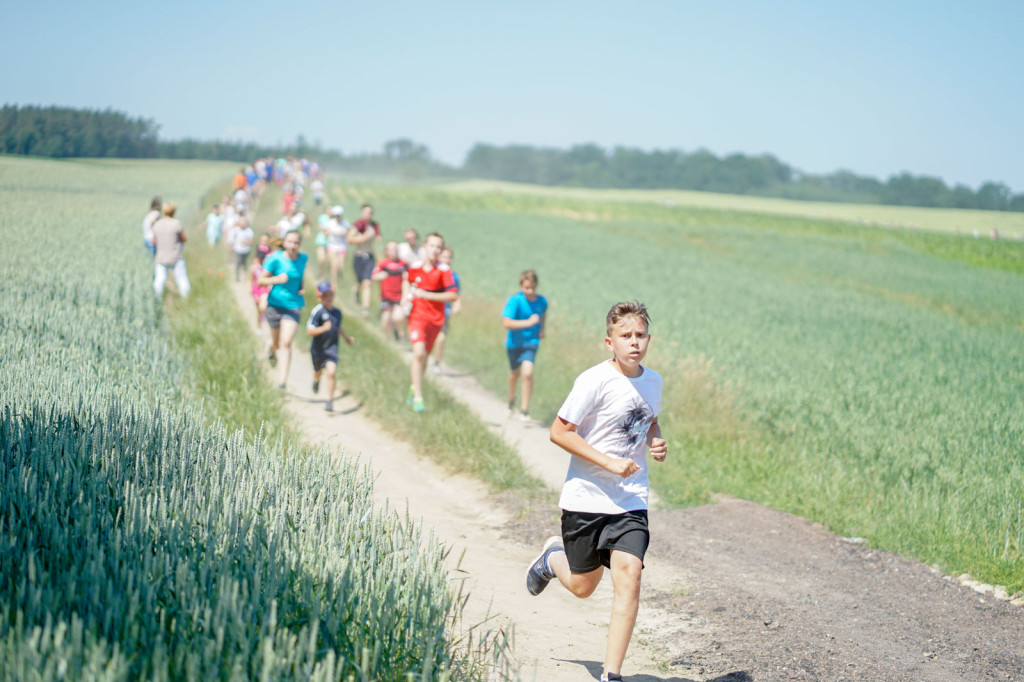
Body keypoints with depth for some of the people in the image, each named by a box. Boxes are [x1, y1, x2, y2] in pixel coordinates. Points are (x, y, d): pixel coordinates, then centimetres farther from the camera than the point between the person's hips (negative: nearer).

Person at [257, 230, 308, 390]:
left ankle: (283, 381, -13)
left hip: (293, 306, 1)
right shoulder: (275, 259, -12)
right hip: (275, 304, -1)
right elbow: (260, 281, -11)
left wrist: (302, 288, 4)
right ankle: (272, 351, 55)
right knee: (277, 343, 15)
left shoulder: (303, 259, 1)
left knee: (286, 343, -13)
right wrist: (276, 279, -28)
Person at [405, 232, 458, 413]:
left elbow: (454, 296, -17)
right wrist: (407, 298, 10)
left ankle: (414, 387, 40)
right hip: (417, 315, -1)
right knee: (419, 353, -20)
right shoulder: (414, 268, -3)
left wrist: (426, 295, -19)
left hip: (436, 318, 1)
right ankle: (418, 398, -17)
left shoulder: (444, 270, -11)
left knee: (424, 357, 13)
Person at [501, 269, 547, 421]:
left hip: (531, 341, 1)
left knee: (527, 373, -19)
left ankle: (524, 410, -9)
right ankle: (511, 400, 50)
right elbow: (506, 323, -28)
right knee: (515, 373, 20)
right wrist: (528, 322, -30)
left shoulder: (542, 301, -6)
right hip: (514, 342, -1)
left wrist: (541, 329, 4)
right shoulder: (515, 301, -20)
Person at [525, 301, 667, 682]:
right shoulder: (595, 381, -15)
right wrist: (608, 462, -20)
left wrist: (655, 442, 2)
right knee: (582, 587, 12)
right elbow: (559, 431, -14)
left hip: (631, 501, 3)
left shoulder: (653, 382, 4)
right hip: (586, 497, -3)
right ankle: (553, 557, 48)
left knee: (628, 577, -15)